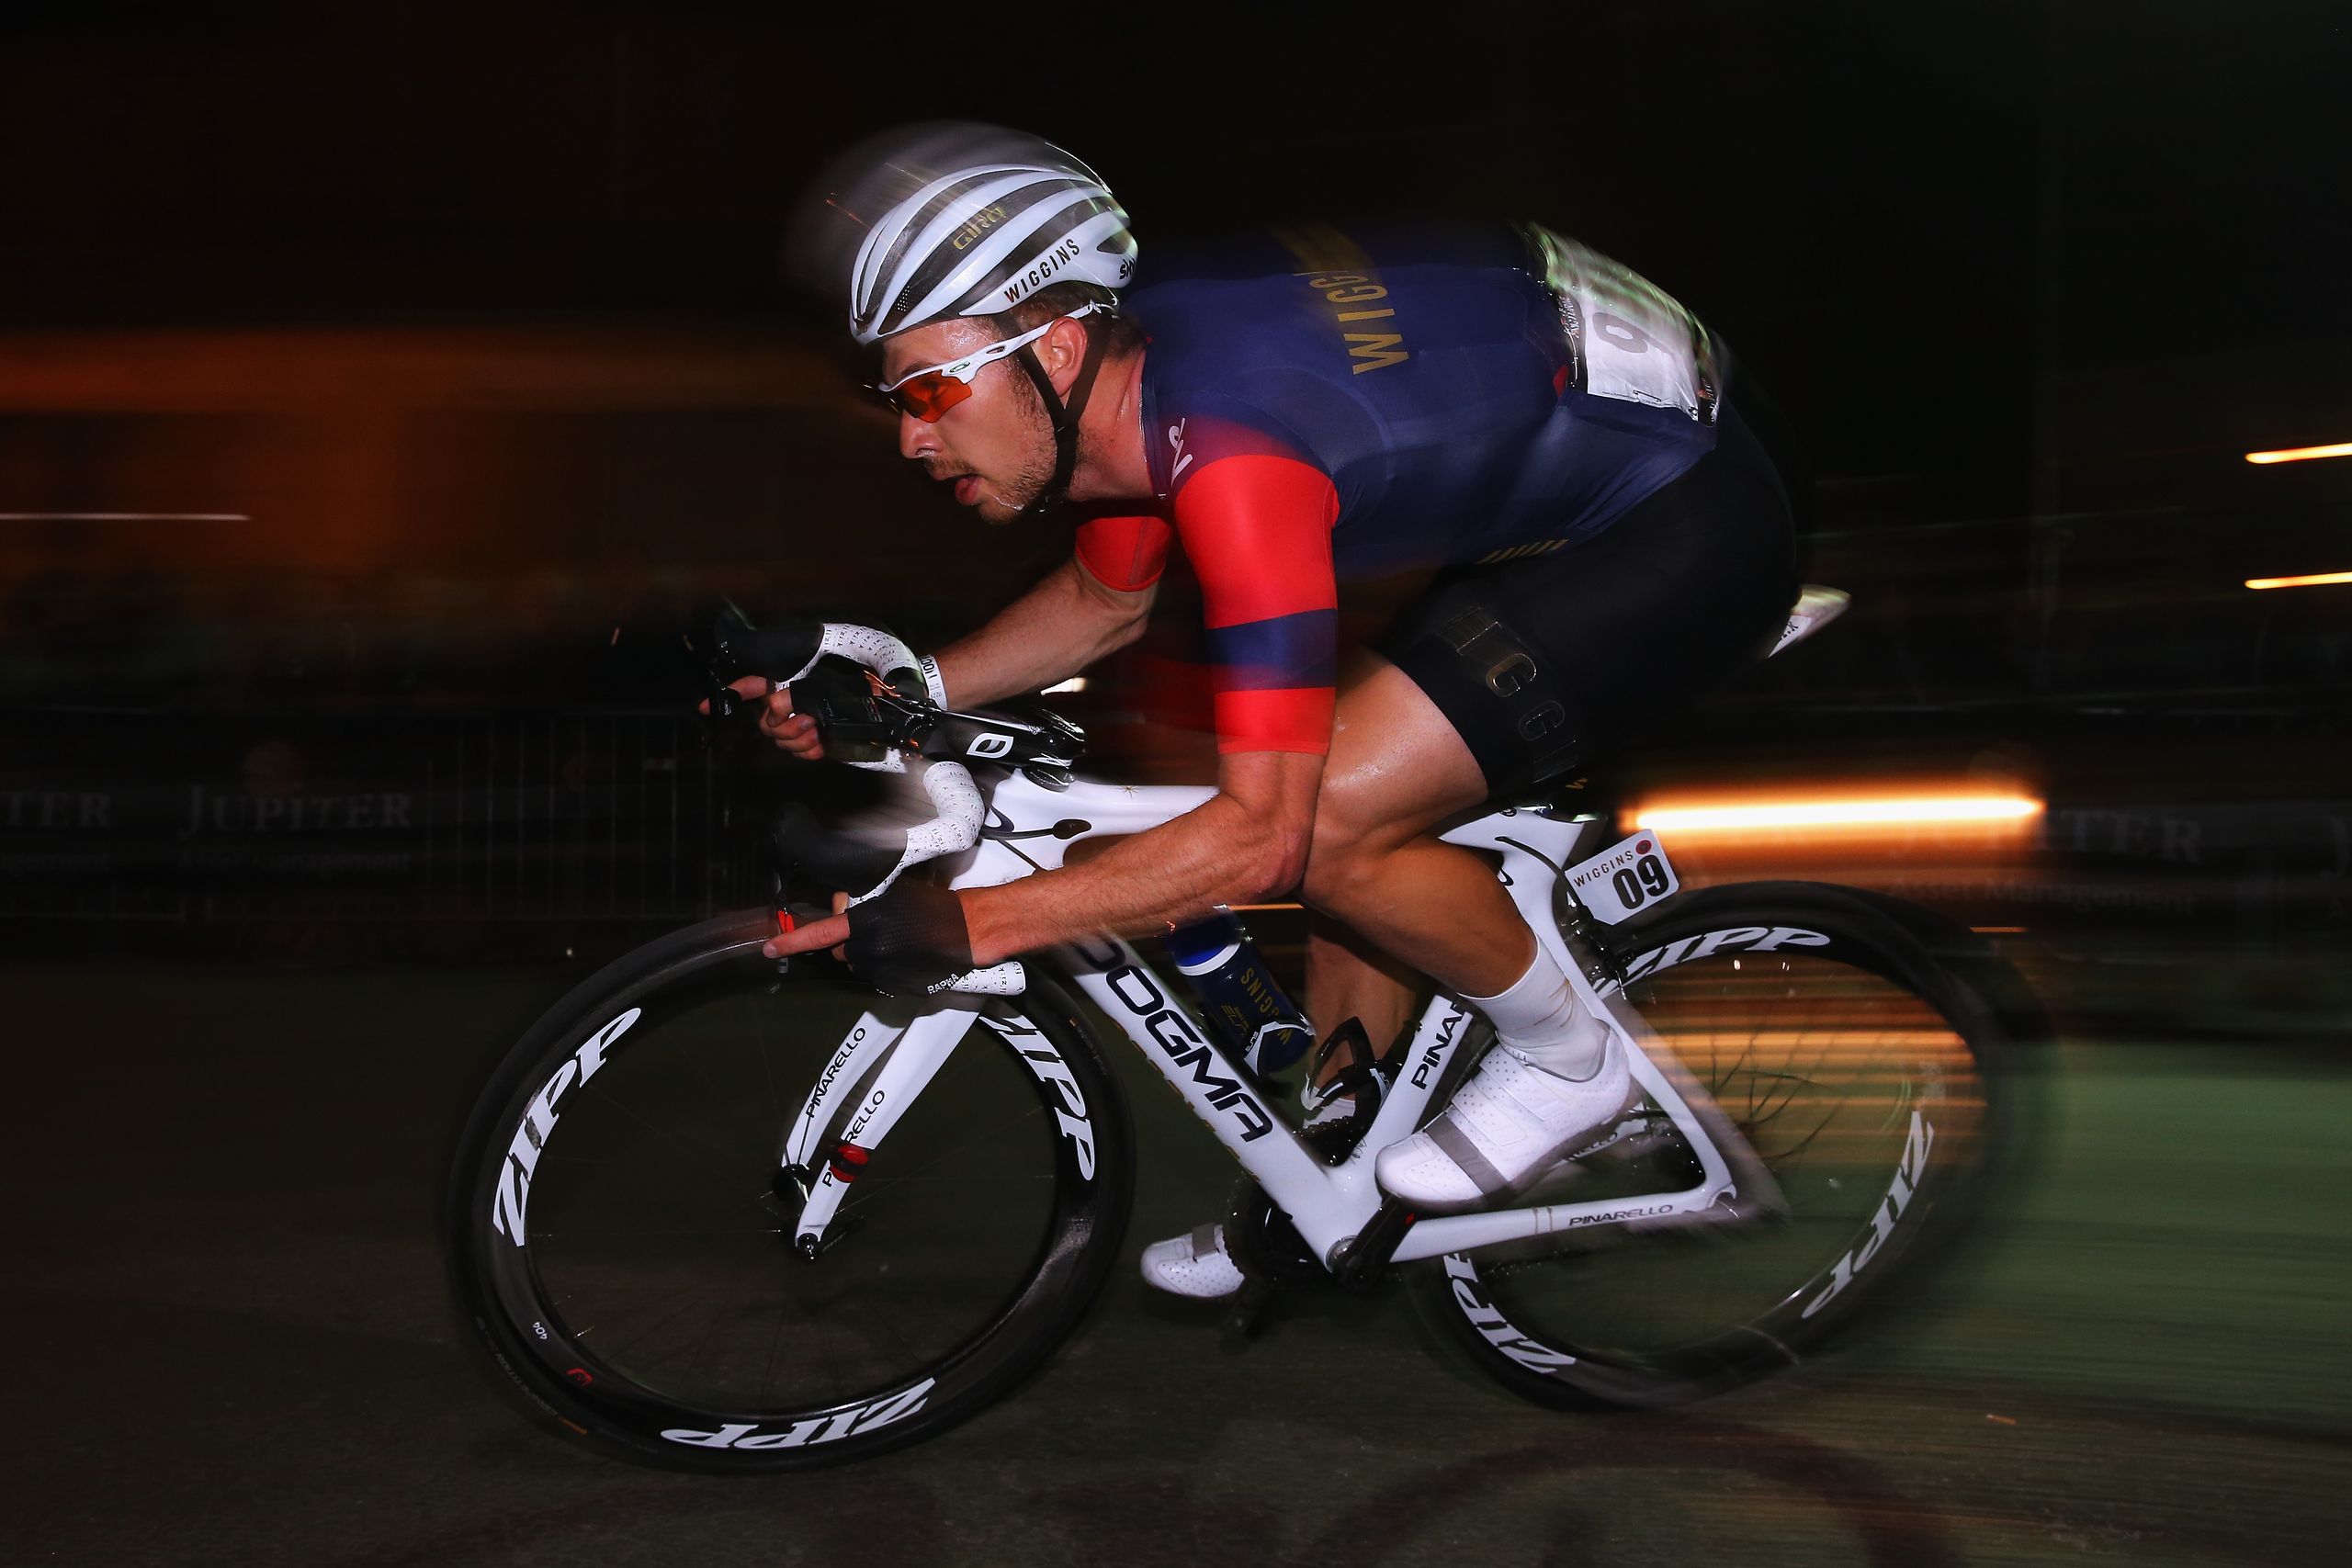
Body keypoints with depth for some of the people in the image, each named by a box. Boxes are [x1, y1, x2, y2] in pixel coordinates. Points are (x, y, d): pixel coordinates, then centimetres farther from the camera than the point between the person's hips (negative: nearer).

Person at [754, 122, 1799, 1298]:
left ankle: (1566, 1058, 7)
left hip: (1684, 526, -9)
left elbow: (1260, 836, -31)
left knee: (1330, 825, -20)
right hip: (1556, 498, 9)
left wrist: (962, 926, -28)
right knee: (1335, 804, 10)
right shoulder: (1130, 368, -4)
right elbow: (1103, 602, 15)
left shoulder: (1235, 451, -32)